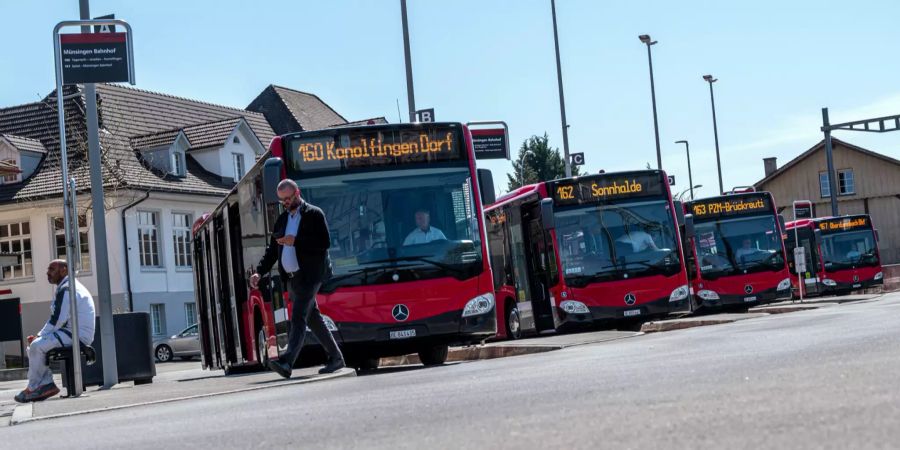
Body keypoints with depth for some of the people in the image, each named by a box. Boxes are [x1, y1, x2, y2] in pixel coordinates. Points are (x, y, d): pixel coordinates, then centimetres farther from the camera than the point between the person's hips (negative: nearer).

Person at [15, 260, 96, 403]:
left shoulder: (67, 289, -14)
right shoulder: (64, 288, 21)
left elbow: (58, 320, -21)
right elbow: (56, 319, 20)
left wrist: (39, 336, -11)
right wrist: (39, 335, 7)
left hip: (77, 335, -11)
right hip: (71, 333, 11)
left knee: (37, 346, -22)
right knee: (33, 347, 7)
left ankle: (33, 388, -9)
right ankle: (46, 384, -1)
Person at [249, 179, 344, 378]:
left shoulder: (314, 214, -5)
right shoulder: (282, 220, 15)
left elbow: (325, 242, -14)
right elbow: (272, 249, 15)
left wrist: (295, 241, -19)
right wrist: (259, 272, 2)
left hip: (309, 276, -8)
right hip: (292, 278, 8)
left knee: (298, 319, -16)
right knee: (313, 318, 13)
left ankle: (287, 363, -26)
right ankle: (335, 357, 23)